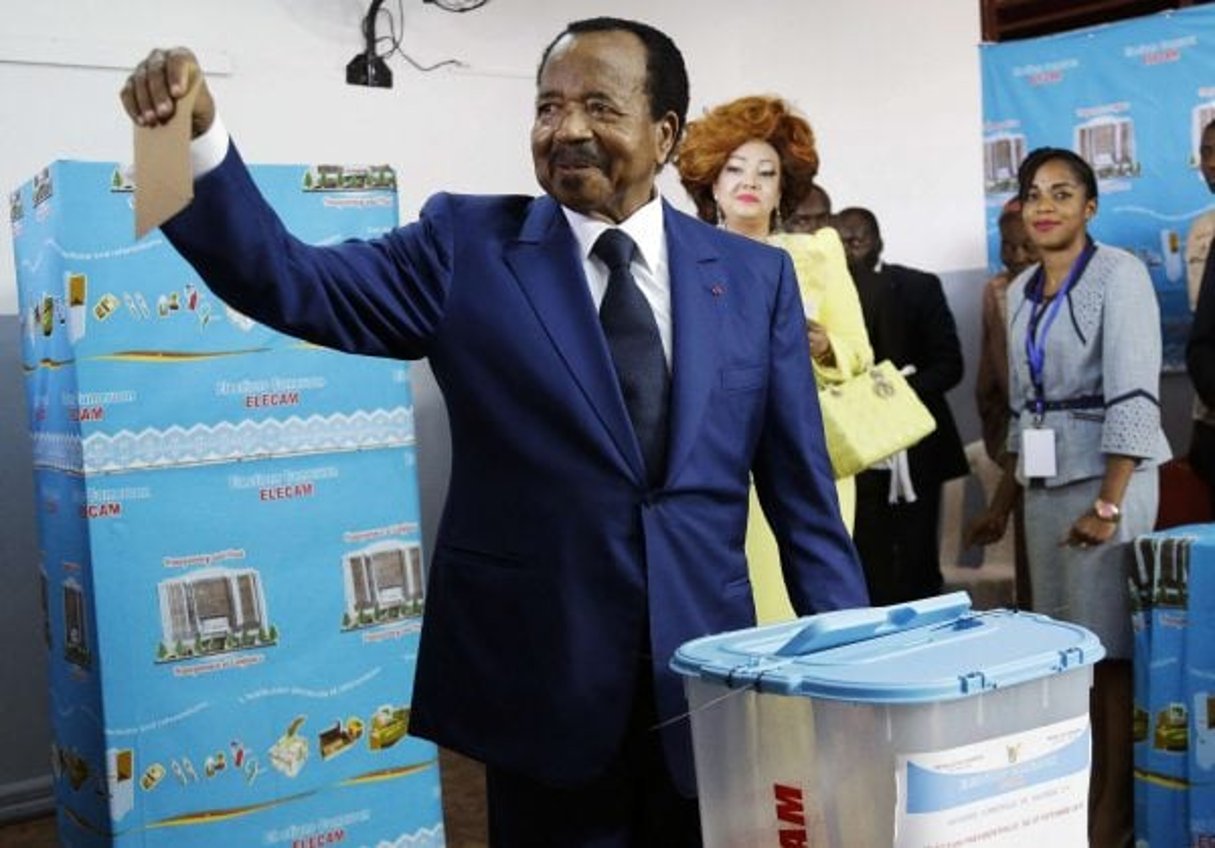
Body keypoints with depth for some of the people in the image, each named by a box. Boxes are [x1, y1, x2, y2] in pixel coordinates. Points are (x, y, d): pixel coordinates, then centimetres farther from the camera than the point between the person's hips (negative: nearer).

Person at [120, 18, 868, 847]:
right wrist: (202, 137, -27)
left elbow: (803, 491, 5)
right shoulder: (467, 246, -1)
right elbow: (292, 283, -12)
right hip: (539, 682, -2)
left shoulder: (755, 276, 4)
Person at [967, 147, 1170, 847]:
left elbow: (1134, 396, -16)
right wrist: (1006, 497, 15)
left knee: (1110, 644, -3)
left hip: (1106, 475, -6)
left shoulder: (1118, 274, -9)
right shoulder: (1022, 290, 12)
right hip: (1044, 481, 6)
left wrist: (1109, 503, -21)